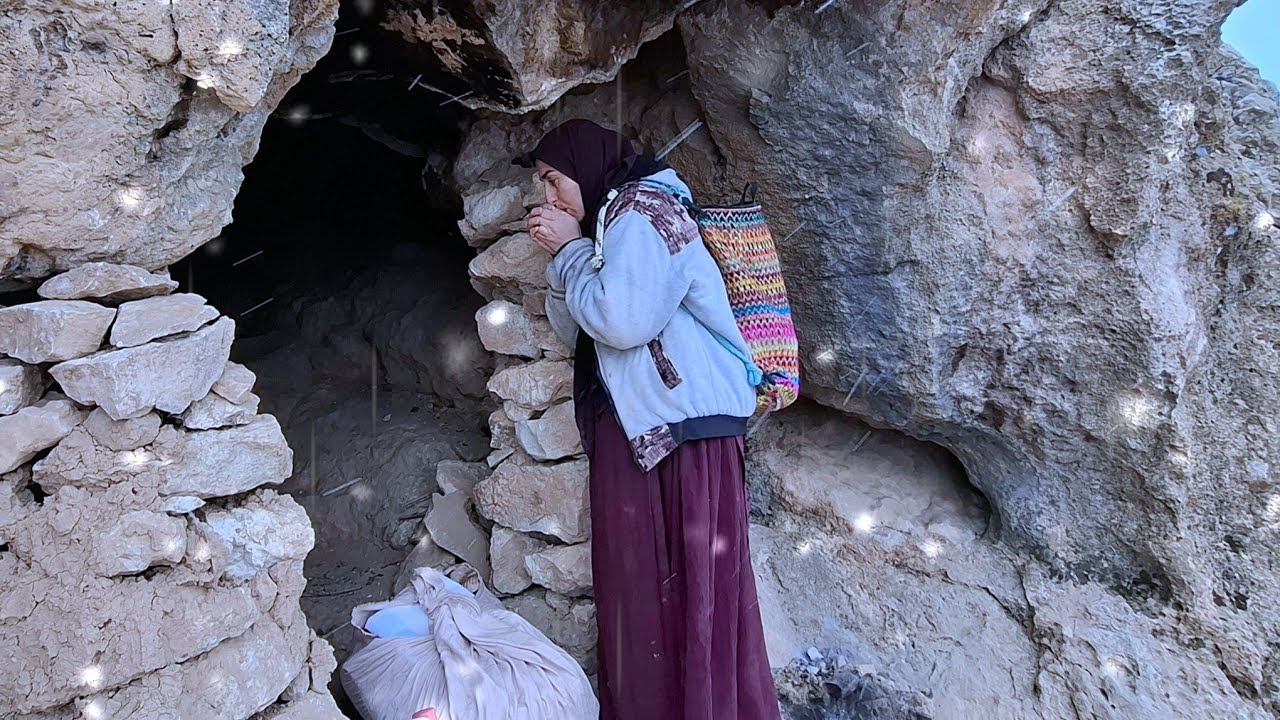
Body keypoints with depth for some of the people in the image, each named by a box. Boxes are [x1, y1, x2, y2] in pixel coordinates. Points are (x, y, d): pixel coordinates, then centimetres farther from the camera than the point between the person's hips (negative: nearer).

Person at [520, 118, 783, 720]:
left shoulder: (644, 213, -8)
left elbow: (622, 321, -21)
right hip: (631, 429, 10)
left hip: (682, 427, -9)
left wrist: (570, 249, -7)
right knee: (634, 588, 12)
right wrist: (561, 258, 7)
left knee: (688, 591, -6)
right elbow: (575, 333, 21)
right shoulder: (614, 220, 21)